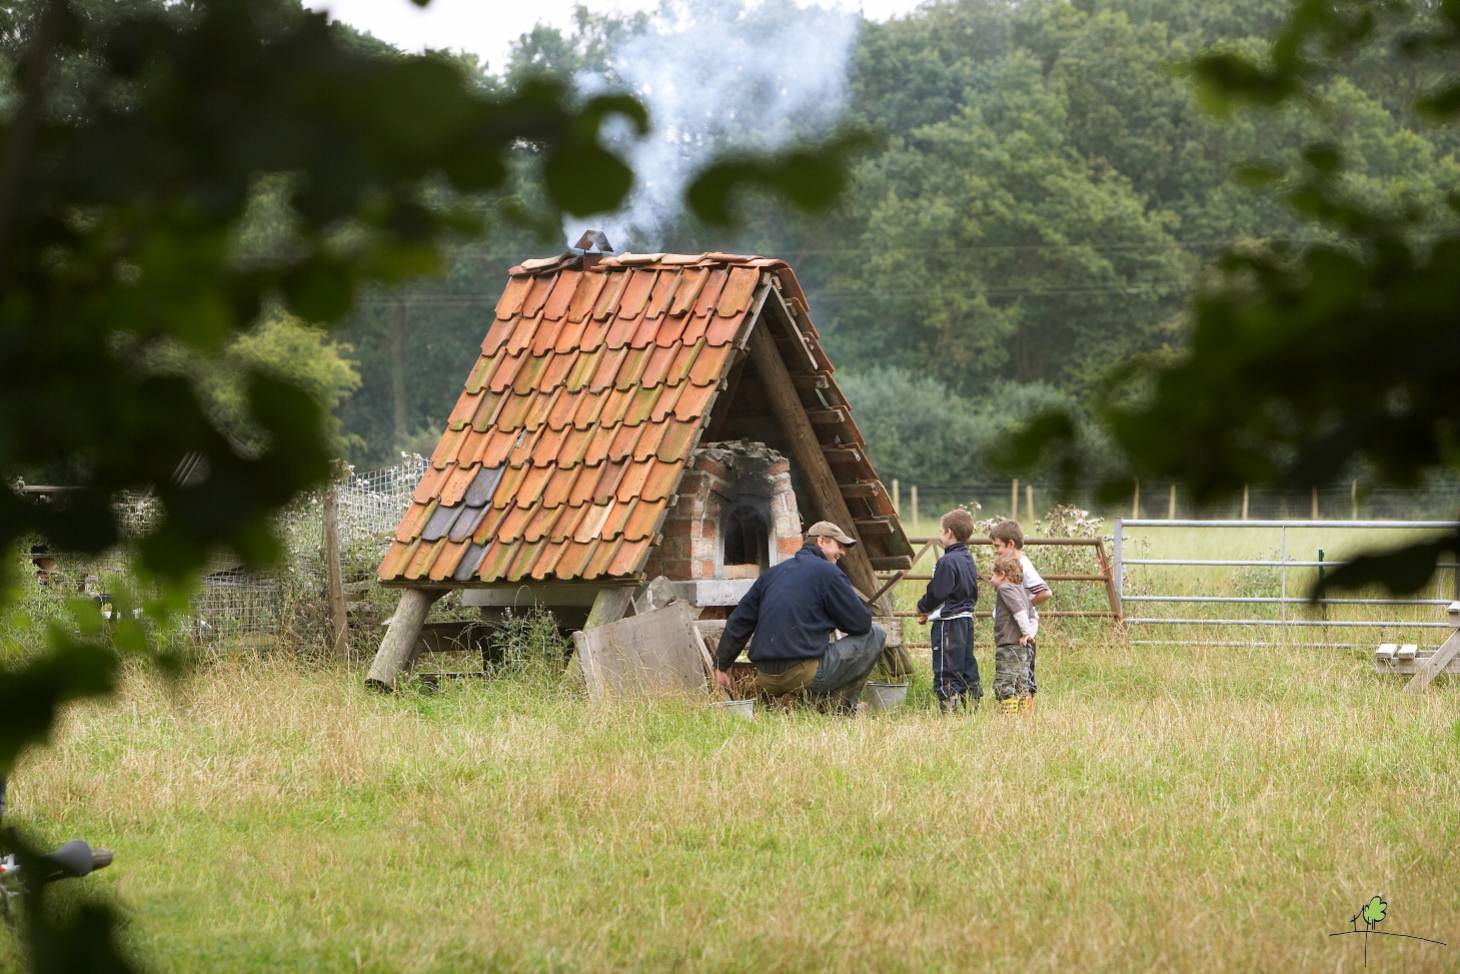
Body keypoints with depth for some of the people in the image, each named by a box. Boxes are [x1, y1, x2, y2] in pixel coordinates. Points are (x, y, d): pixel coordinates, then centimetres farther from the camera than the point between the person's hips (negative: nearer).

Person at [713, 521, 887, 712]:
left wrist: (721, 665, 27)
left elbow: (739, 621, 20)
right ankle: (840, 709, 1)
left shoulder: (772, 574, 18)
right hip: (805, 675, -8)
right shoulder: (828, 572, -4)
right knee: (875, 635, 5)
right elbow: (862, 623, -2)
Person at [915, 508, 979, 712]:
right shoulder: (968, 559, 12)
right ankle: (973, 707, 15)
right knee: (967, 666, 13)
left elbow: (937, 593, -19)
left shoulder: (947, 562, -17)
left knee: (946, 672, -6)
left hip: (948, 621, -9)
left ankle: (948, 708, -9)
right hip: (967, 618, 9)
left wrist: (923, 608, 3)